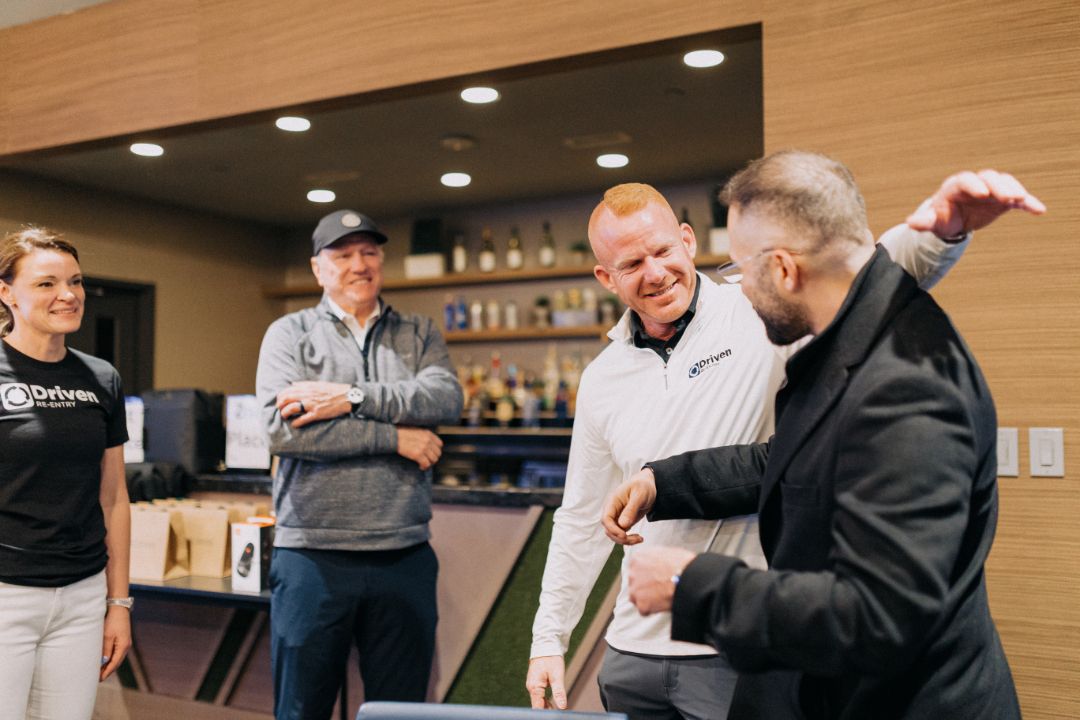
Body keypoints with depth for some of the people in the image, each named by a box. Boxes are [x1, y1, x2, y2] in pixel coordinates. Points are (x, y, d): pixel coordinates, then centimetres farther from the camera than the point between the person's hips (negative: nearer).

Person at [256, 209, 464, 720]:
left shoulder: (419, 335, 11)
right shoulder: (289, 334, 4)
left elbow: (446, 397, -9)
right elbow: (281, 428, -13)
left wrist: (351, 397, -17)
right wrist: (394, 436, -12)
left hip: (404, 557, 2)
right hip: (313, 557, -2)